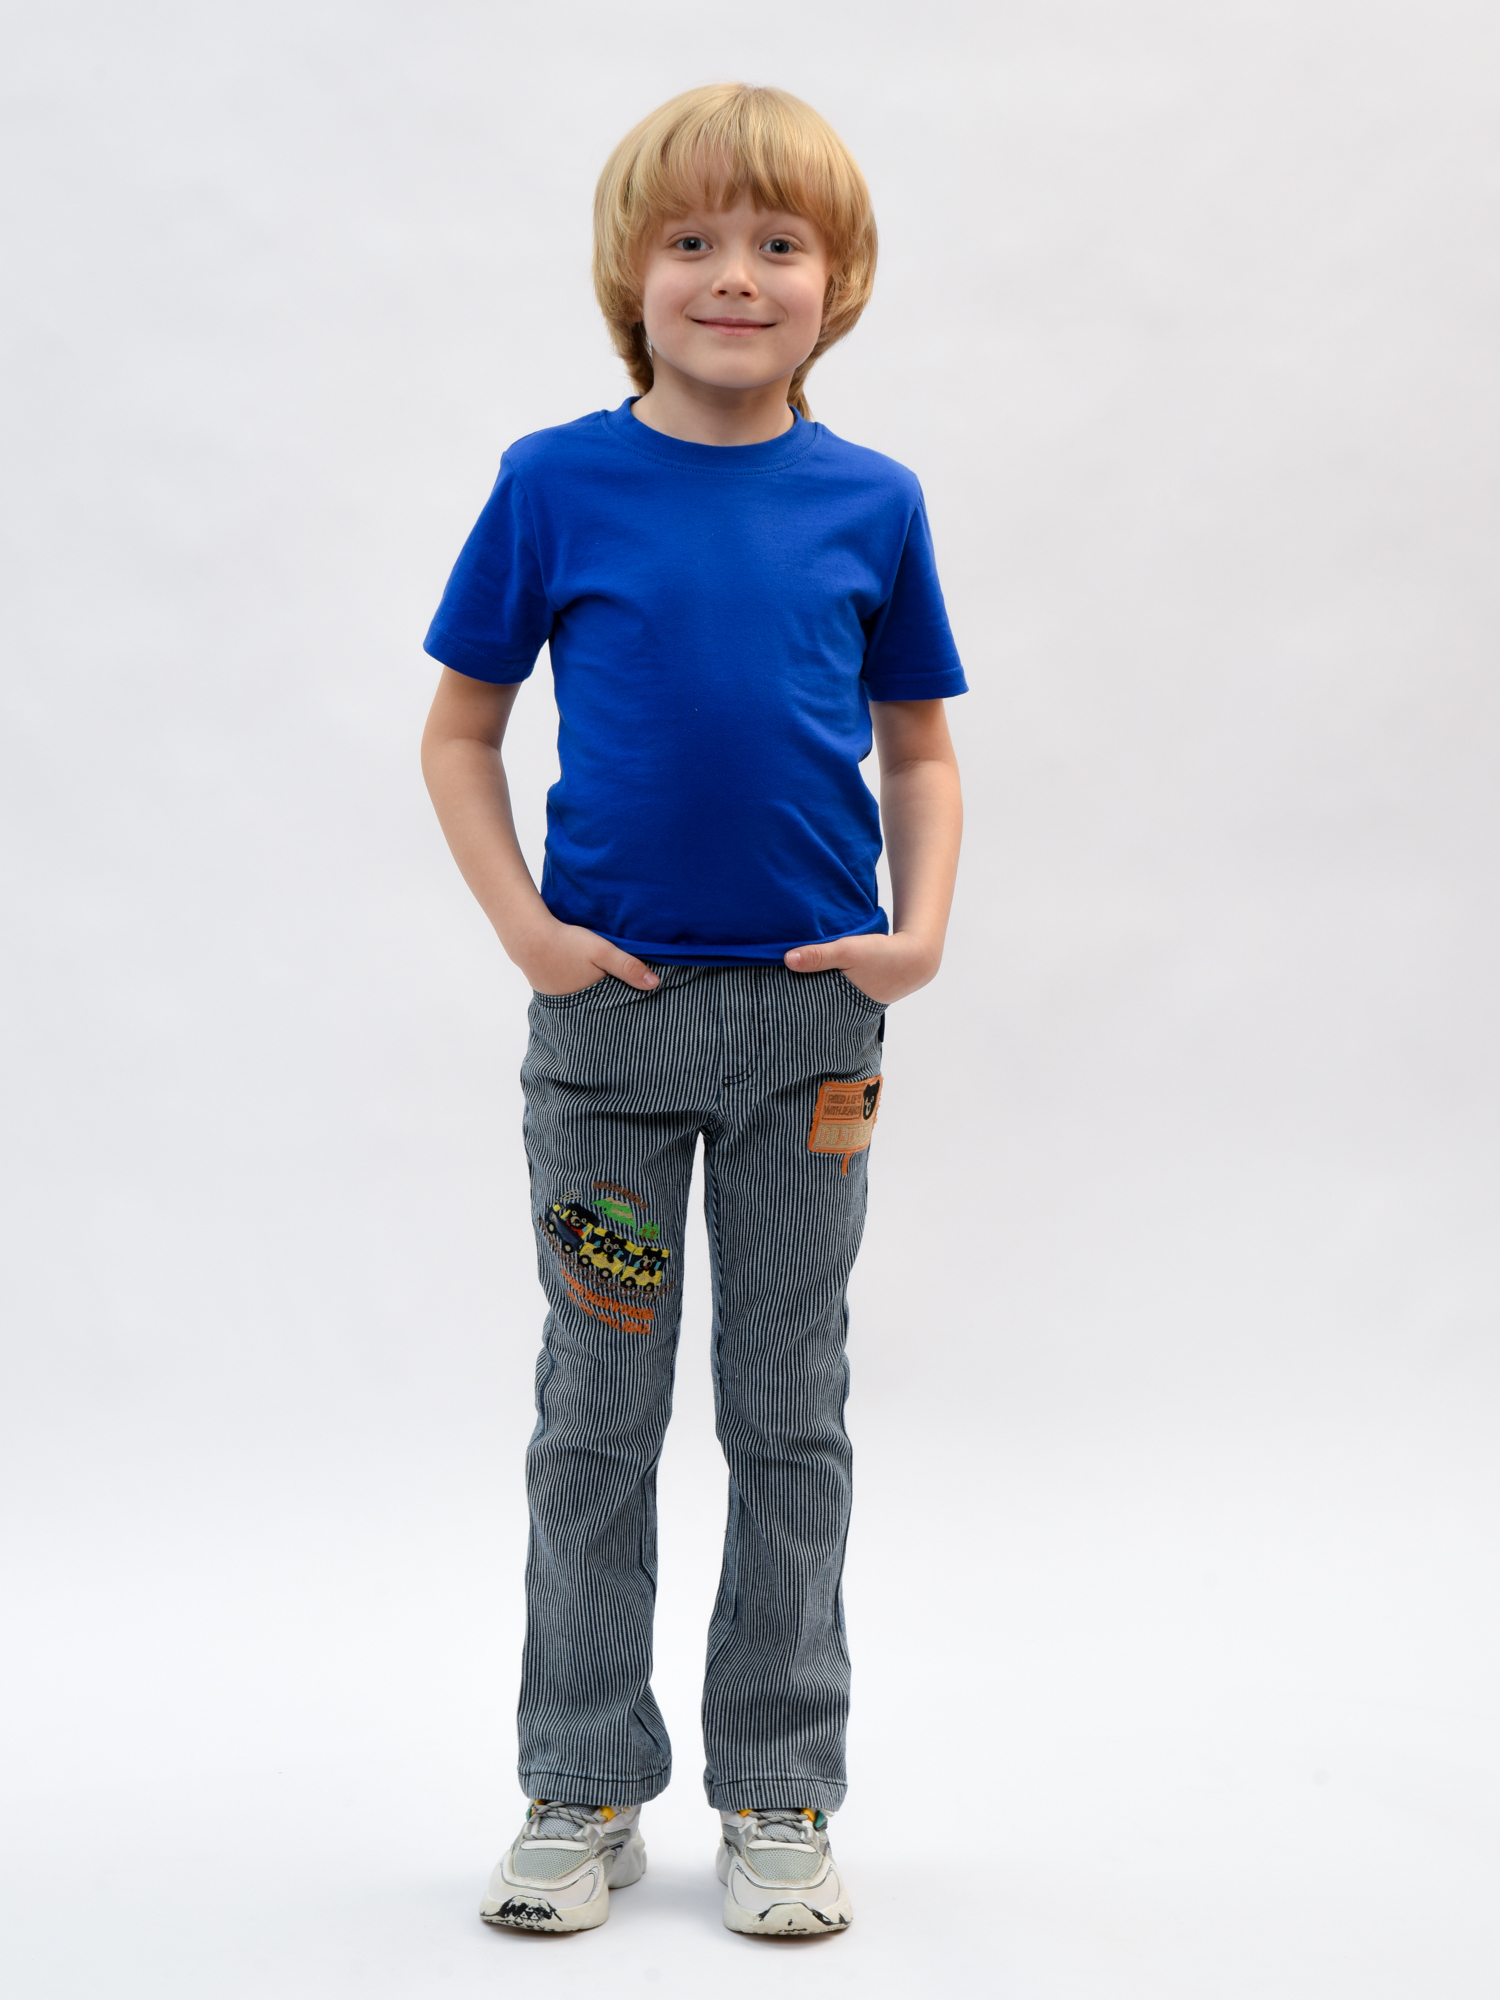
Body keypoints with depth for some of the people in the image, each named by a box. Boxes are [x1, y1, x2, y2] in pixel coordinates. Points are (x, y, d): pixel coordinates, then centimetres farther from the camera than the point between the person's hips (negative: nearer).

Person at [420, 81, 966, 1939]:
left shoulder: (871, 502, 1)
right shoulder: (556, 484, -2)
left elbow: (920, 745, 9)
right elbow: (459, 731, 4)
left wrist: (921, 932, -6)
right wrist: (521, 925, -8)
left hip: (810, 1017, 1)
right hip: (611, 1016, -1)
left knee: (790, 1417, 10)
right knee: (597, 1416, 8)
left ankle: (780, 1799, 23)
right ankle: (583, 1792, 23)